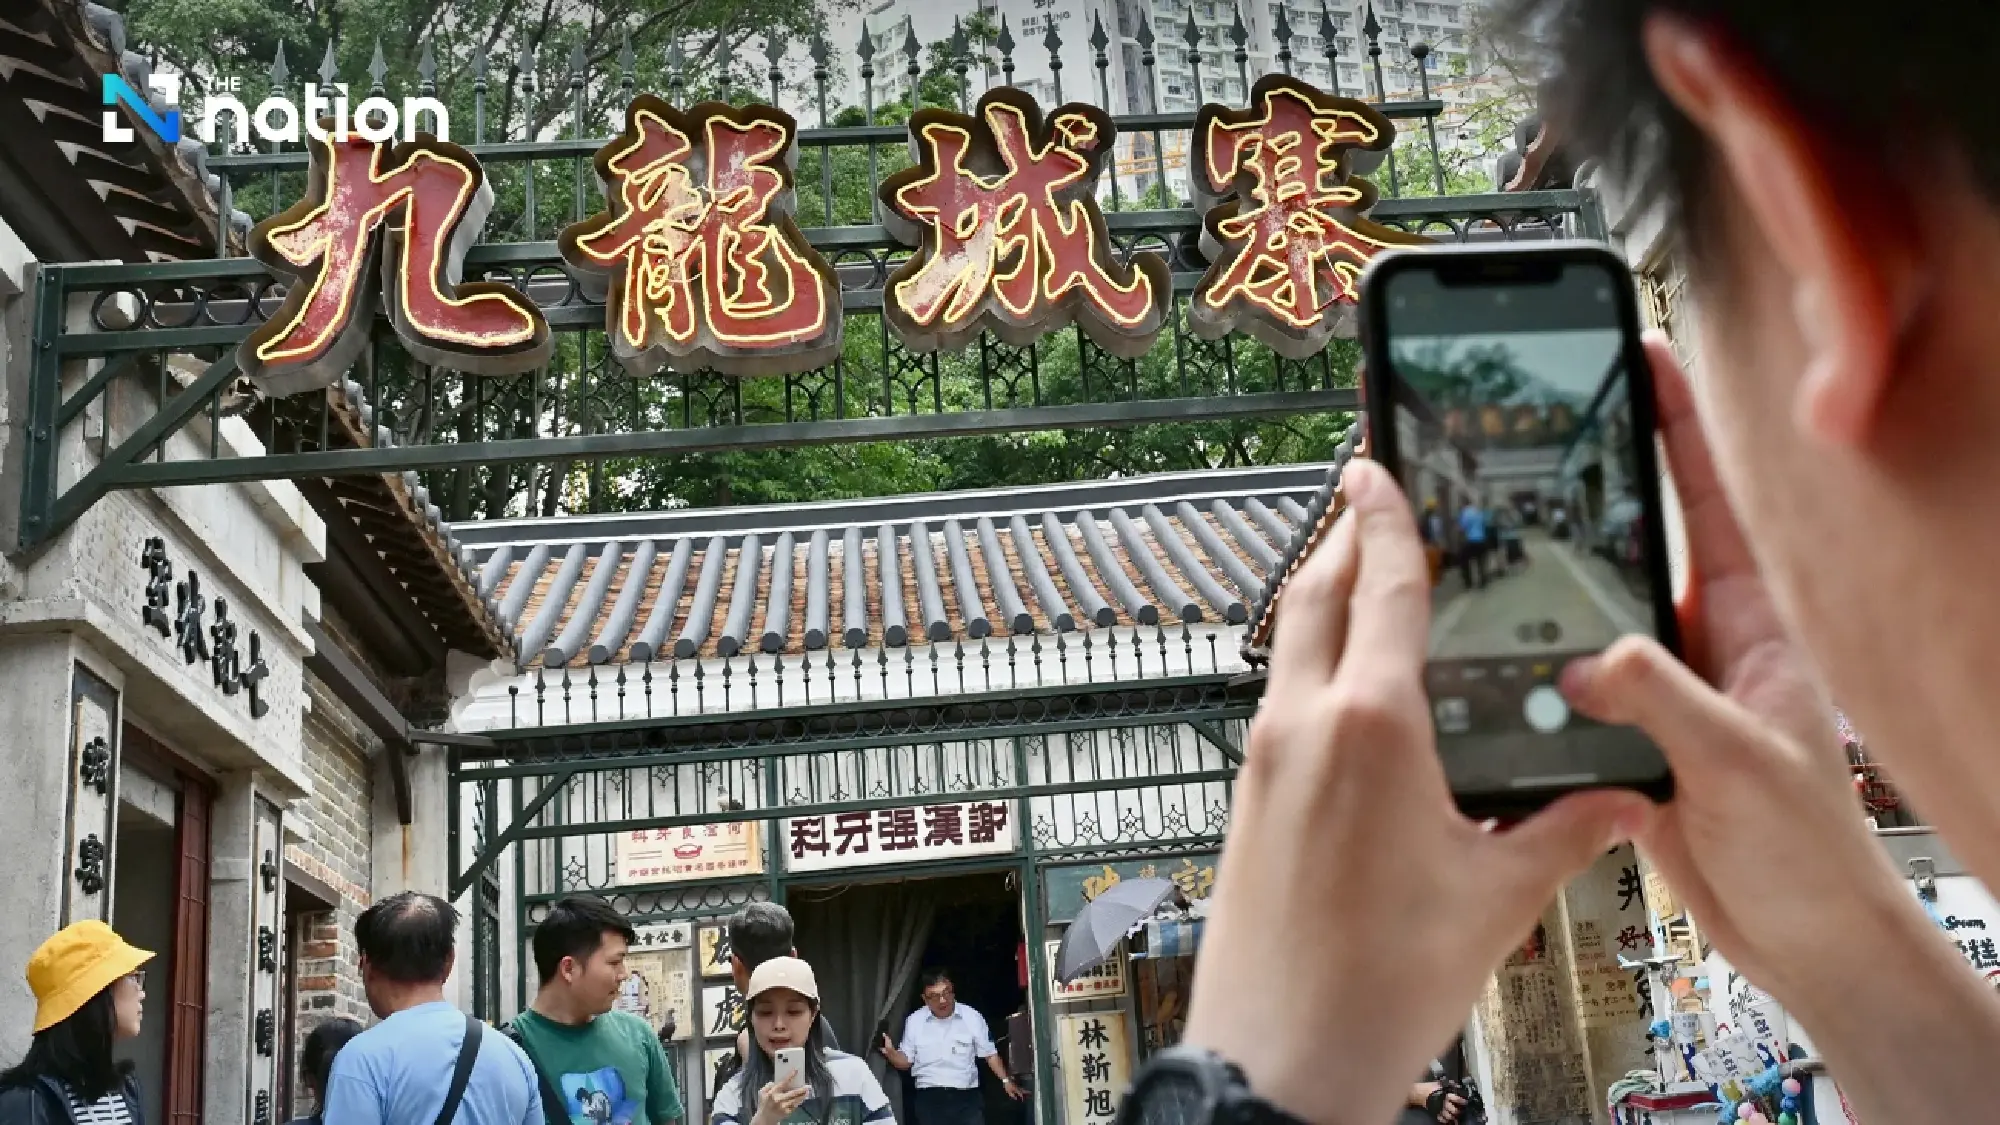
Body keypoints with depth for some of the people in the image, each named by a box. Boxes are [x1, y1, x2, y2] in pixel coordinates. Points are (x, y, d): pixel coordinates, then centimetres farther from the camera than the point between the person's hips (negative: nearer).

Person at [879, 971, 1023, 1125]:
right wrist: (890, 1052, -12)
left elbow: (990, 1054, 8)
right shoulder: (914, 1021, 3)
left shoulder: (972, 1017, 0)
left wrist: (1006, 1080, -1)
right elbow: (906, 1061, 8)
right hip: (929, 1099, 1)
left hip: (966, 1098, -1)